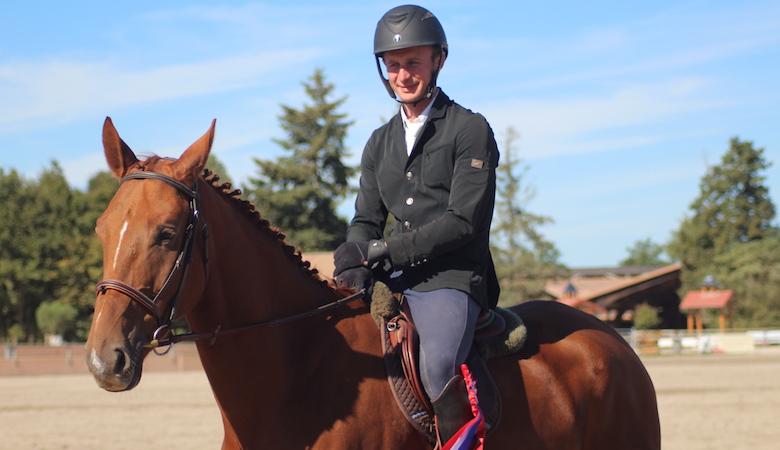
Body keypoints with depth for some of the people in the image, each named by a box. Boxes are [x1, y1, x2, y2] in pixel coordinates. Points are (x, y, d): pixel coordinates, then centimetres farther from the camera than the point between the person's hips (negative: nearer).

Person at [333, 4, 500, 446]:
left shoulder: (470, 130, -1)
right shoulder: (380, 143, 20)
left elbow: (463, 221, -10)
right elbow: (367, 220, 17)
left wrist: (382, 251, -15)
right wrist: (357, 262, -8)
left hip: (450, 281, -7)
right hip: (390, 286, 7)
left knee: (438, 369, -34)